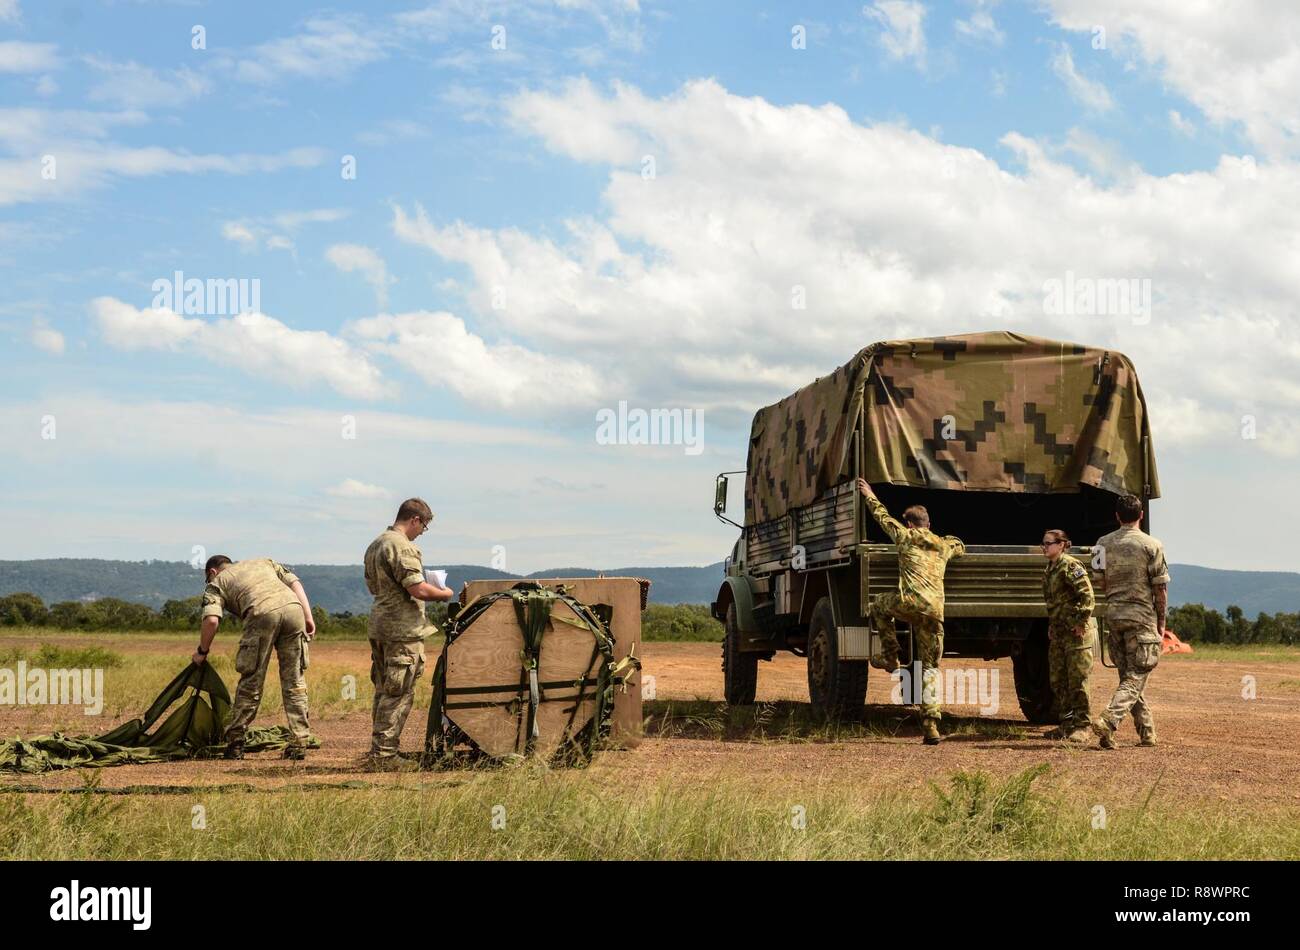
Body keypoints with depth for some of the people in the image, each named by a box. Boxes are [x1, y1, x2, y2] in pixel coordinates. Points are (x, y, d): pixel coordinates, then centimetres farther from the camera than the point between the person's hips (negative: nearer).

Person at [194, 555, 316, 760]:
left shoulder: (217, 583, 24)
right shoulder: (264, 562, 37)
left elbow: (212, 620, 7)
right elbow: (295, 583, 22)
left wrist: (202, 651, 21)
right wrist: (308, 617, 16)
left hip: (263, 613, -3)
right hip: (293, 607, 3)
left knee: (251, 681, 8)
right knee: (294, 680, 10)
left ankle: (235, 742, 12)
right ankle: (299, 742, 7)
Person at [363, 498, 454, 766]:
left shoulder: (375, 545, 15)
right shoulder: (403, 547, -16)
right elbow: (418, 589, -23)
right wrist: (443, 594, -6)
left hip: (379, 624, 10)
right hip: (403, 629, -10)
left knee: (384, 691, 16)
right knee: (399, 694, -5)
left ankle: (378, 750, 22)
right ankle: (383, 754, -4)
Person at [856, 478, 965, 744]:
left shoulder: (906, 537, 12)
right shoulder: (943, 546, 24)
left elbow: (882, 515, 28)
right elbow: (960, 547, 49)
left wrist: (869, 495, 44)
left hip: (909, 603, -4)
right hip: (935, 612, 4)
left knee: (878, 605, 32)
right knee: (930, 668, 8)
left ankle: (891, 659, 22)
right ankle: (931, 726, -2)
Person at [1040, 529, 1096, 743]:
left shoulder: (1071, 566, -12)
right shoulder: (1048, 570, 15)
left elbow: (1087, 596, -18)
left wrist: (1081, 623, -18)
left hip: (1076, 632, -9)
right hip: (1058, 633, 9)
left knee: (1077, 680, -6)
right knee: (1057, 681, 10)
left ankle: (1083, 725, 1)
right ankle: (1067, 723, 18)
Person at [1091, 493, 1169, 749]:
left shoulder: (1103, 543, 5)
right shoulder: (1151, 546, -7)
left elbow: (1102, 584, 10)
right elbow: (1160, 588, -6)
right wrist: (1161, 622, 3)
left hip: (1113, 615, 5)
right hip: (1142, 616, -5)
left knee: (1128, 675, 14)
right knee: (1136, 677, -3)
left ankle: (1147, 731, 19)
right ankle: (1108, 721, -23)